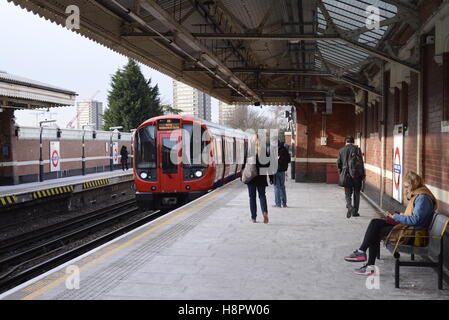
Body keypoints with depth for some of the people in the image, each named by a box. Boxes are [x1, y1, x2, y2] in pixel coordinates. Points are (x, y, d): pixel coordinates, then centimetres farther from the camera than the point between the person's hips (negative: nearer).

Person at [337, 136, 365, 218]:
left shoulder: (341, 150, 5)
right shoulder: (357, 149, -2)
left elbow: (338, 163, 6)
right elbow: (361, 162, -5)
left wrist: (341, 173, 18)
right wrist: (363, 175, 1)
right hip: (356, 174, -1)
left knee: (348, 193, 6)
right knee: (356, 193, 12)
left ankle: (350, 207, -20)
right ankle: (355, 212, 16)